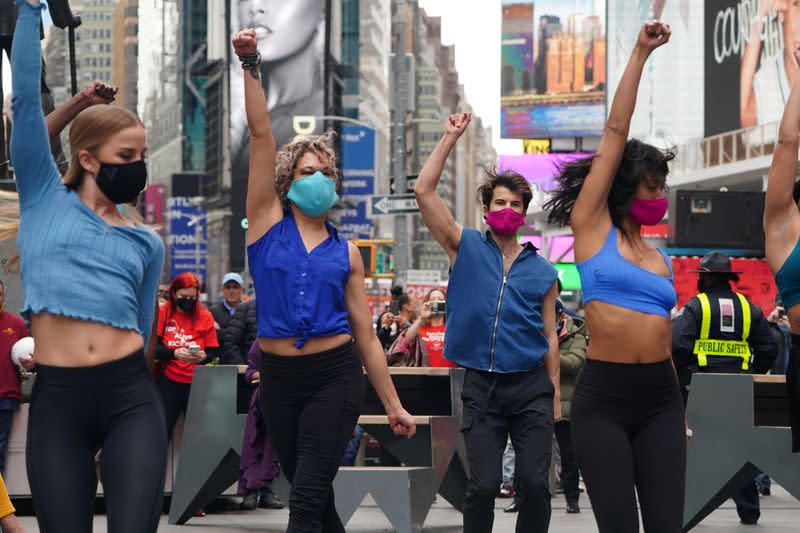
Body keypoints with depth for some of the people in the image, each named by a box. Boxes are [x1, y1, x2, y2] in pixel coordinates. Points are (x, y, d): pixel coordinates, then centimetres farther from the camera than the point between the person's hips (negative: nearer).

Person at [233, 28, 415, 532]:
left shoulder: (346, 253, 6)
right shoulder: (268, 222, 3)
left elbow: (366, 335, 9)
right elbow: (261, 135, -6)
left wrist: (394, 406, 8)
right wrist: (251, 66, -14)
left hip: (336, 376, -1)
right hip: (280, 377, 1)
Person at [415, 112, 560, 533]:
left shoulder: (542, 271, 9)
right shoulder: (467, 249, 6)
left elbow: (549, 334, 12)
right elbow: (423, 191, -3)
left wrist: (555, 390, 6)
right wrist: (450, 138, -2)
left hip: (531, 387, 1)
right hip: (482, 387, -1)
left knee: (534, 484, -4)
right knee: (482, 486, -4)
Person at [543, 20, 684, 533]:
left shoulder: (660, 259, 16)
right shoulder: (592, 227, 3)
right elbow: (615, 133, 0)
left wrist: (678, 412, 21)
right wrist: (639, 56, 0)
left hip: (660, 397, 4)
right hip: (603, 397, -4)